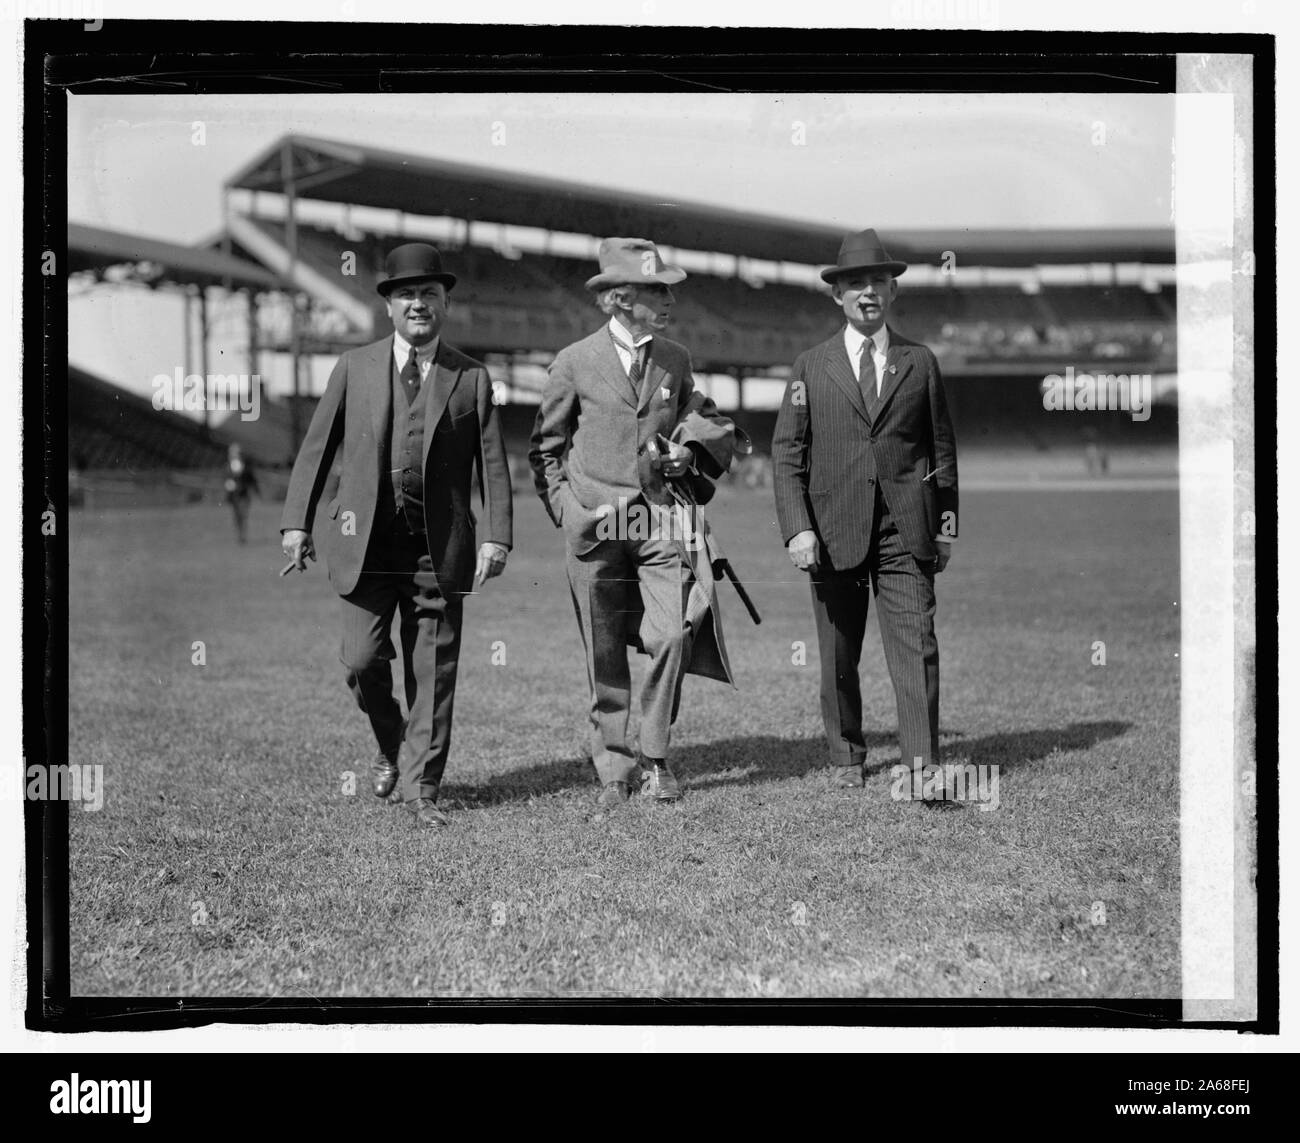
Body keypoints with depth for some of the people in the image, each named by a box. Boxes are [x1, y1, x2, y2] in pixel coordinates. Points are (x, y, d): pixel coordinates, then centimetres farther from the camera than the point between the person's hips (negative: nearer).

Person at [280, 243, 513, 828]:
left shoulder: (471, 376, 6)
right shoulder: (354, 367, 7)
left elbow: (493, 463, 4)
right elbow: (316, 447, 8)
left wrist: (497, 536, -6)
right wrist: (297, 522, 1)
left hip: (440, 547, 0)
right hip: (367, 542, 0)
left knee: (433, 670, 1)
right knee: (362, 660, -7)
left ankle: (420, 788, 13)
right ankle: (392, 746, 22)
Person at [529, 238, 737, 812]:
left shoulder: (675, 360, 9)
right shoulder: (575, 362, 1)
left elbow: (707, 419, 24)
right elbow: (545, 448, 9)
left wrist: (689, 447, 2)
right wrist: (567, 506, -2)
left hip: (660, 519, 2)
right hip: (596, 523, -2)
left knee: (672, 636, -12)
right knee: (604, 655, 4)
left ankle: (654, 759, 6)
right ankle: (614, 770, 16)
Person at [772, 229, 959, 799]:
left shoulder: (920, 363, 10)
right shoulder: (811, 367, 7)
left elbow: (942, 448, 14)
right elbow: (787, 454, 4)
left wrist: (945, 526, 9)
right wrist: (797, 528, -7)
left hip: (906, 530, 0)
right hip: (834, 532, 0)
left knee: (917, 646, -10)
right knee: (838, 656, 8)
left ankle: (923, 765, -11)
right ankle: (847, 758, 23)